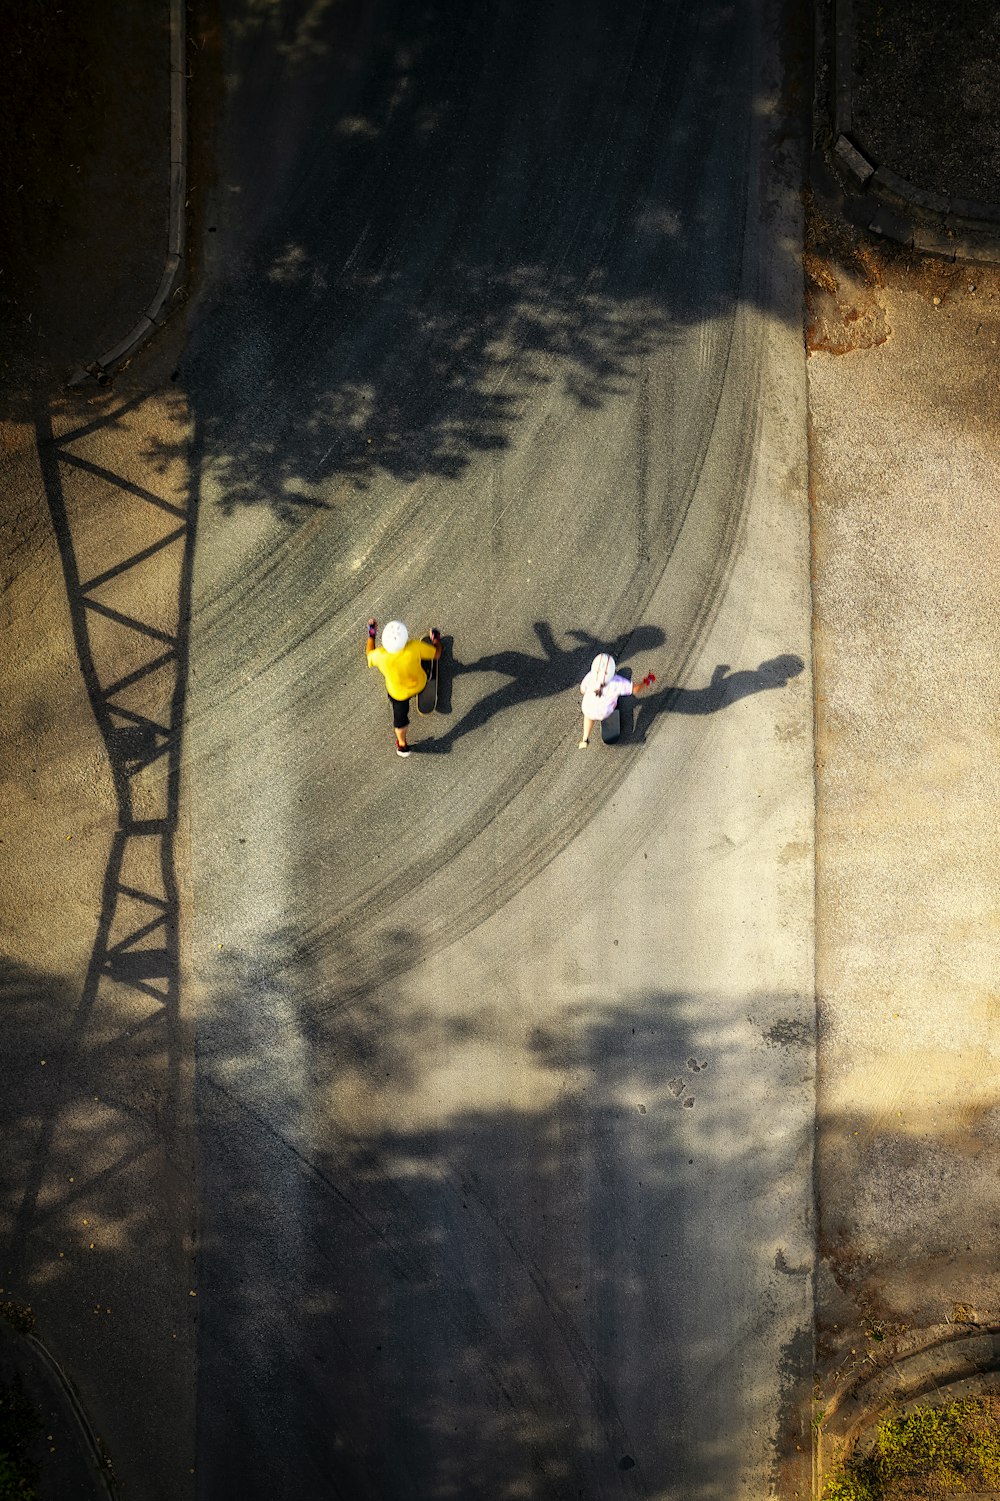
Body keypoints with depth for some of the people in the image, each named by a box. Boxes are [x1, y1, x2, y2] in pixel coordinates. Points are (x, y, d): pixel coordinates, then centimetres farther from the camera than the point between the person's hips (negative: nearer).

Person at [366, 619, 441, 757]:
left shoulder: (379, 655, -36)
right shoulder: (415, 647, -37)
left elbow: (370, 656, -9)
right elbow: (436, 654, -18)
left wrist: (371, 635, 0)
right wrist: (436, 641, 2)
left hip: (398, 692, -1)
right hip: (419, 683, 1)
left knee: (400, 716, 23)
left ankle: (402, 745, 45)